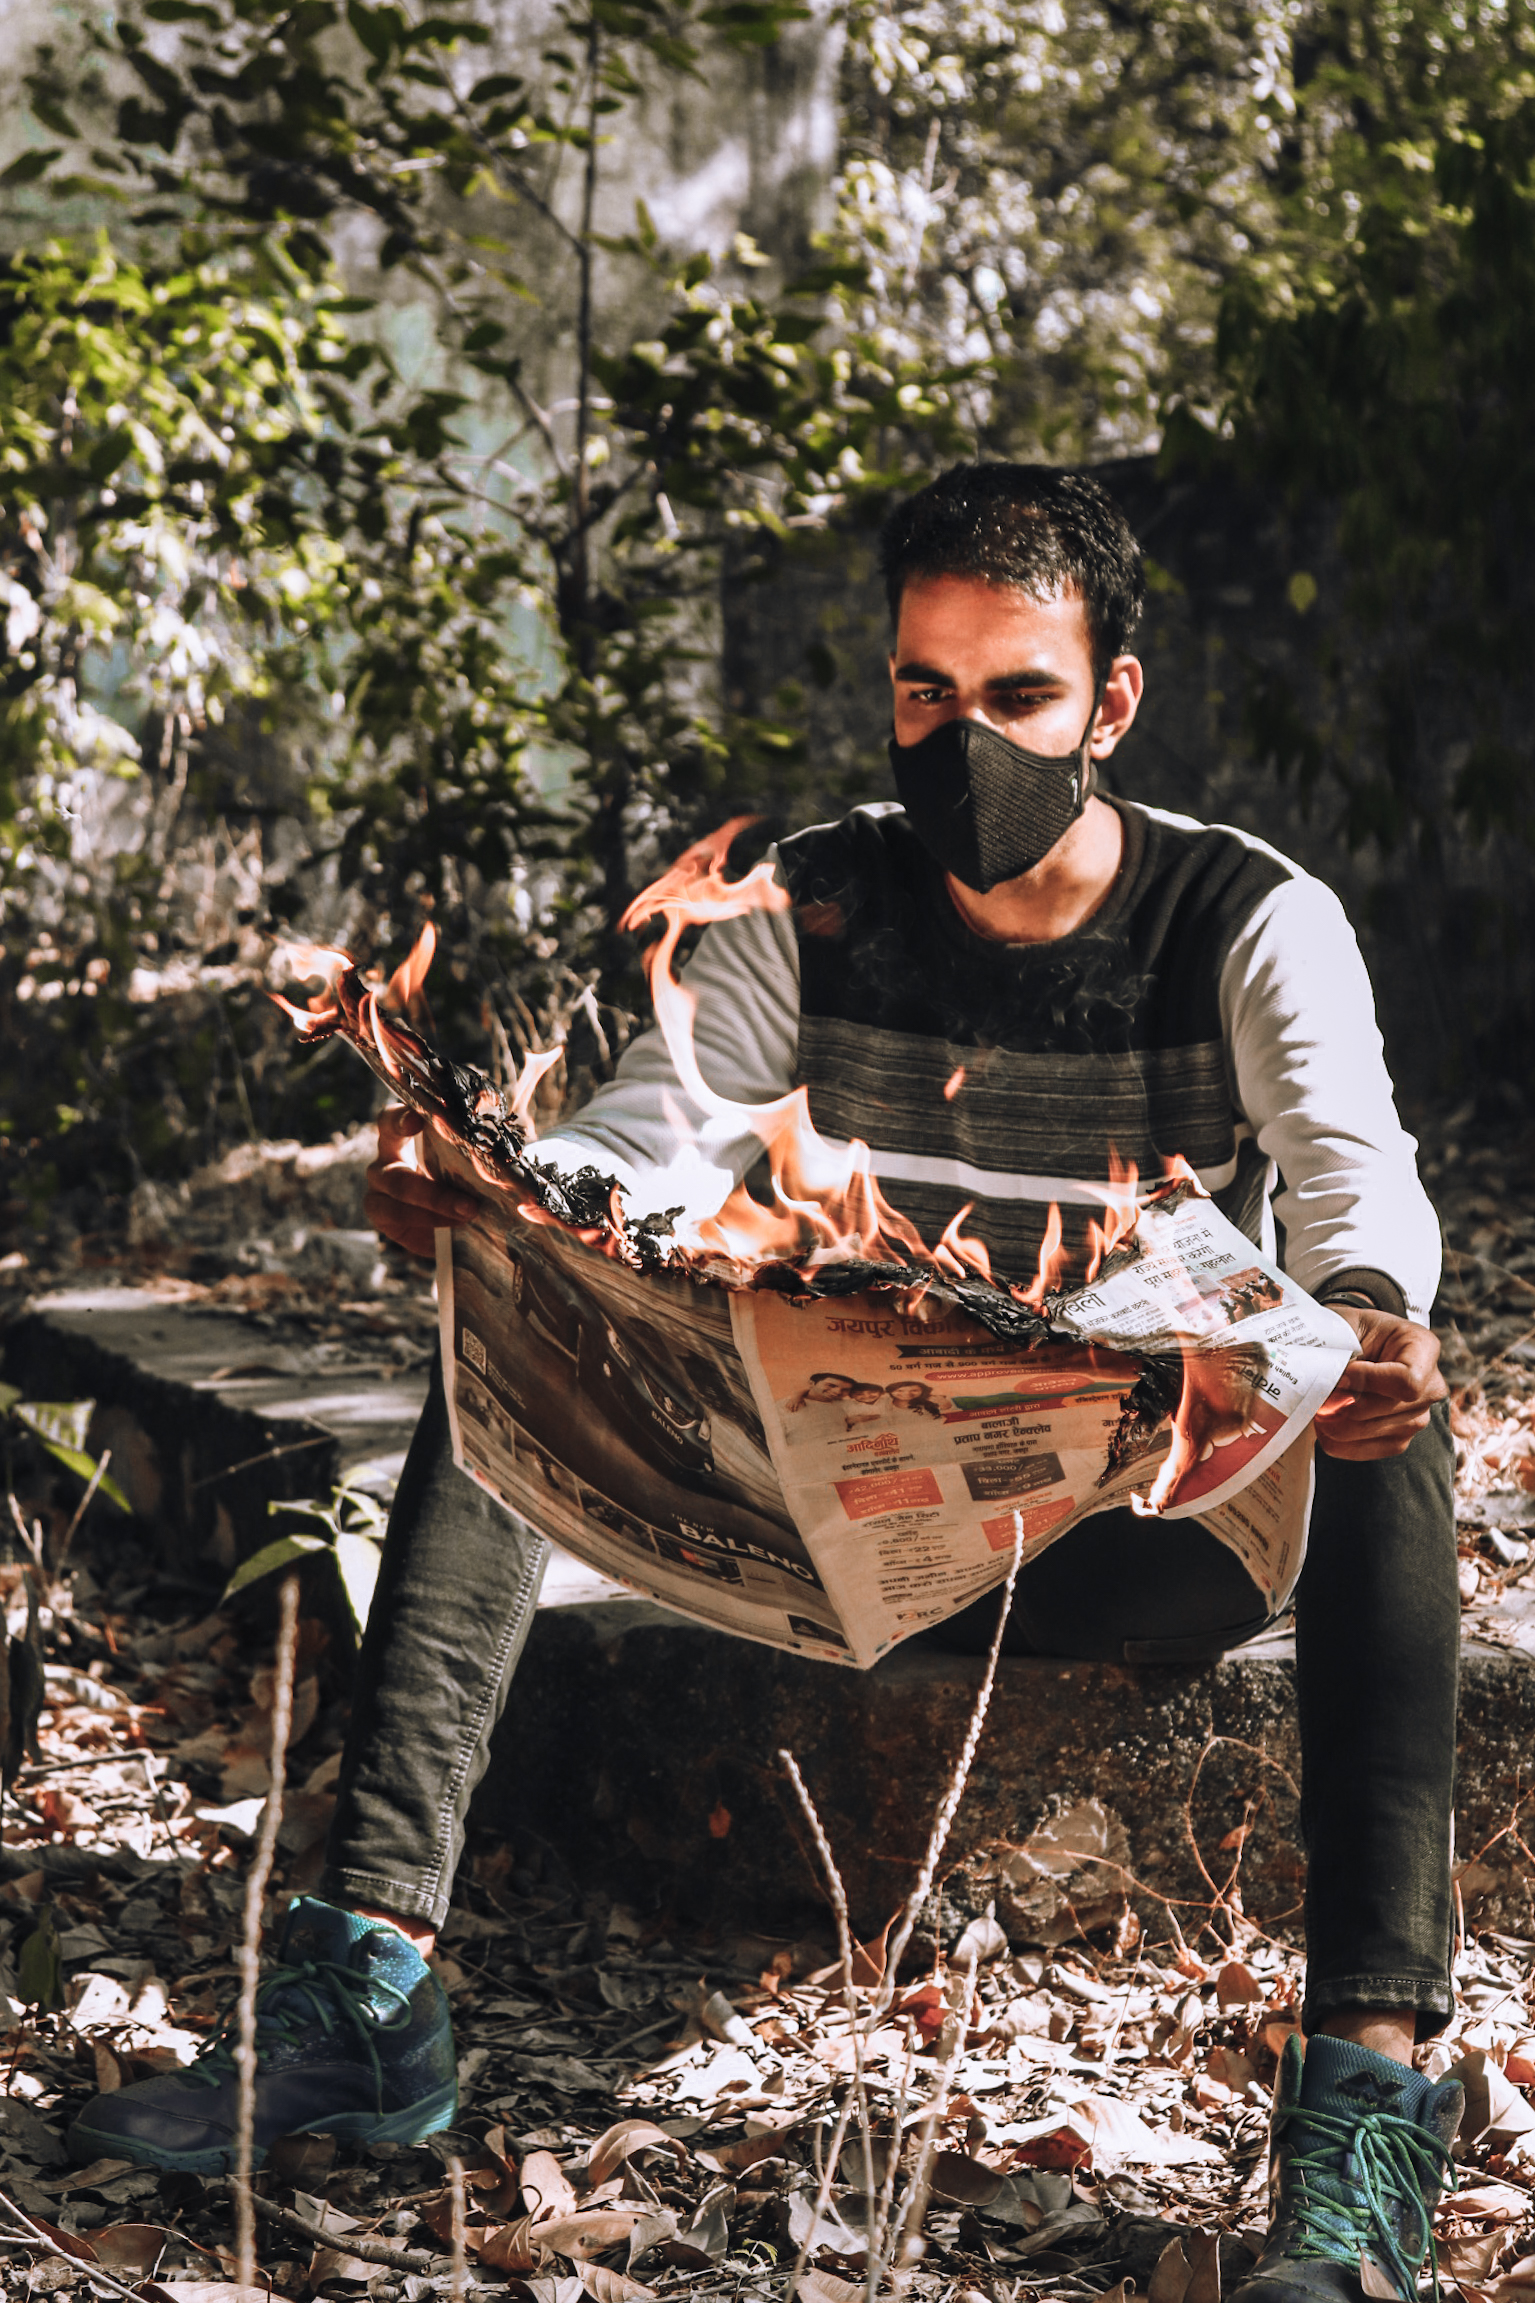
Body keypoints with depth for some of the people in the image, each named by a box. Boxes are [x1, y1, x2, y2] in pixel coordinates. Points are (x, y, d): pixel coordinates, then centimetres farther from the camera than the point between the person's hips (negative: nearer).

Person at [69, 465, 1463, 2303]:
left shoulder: (1255, 926, -6)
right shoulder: (819, 908, 2)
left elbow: (1359, 1178, -22)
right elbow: (644, 1142, -9)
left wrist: (1365, 1307, -47)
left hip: (1161, 1543, -3)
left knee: (1391, 1429, -34)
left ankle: (1368, 2088, -43)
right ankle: (364, 1992, -26)